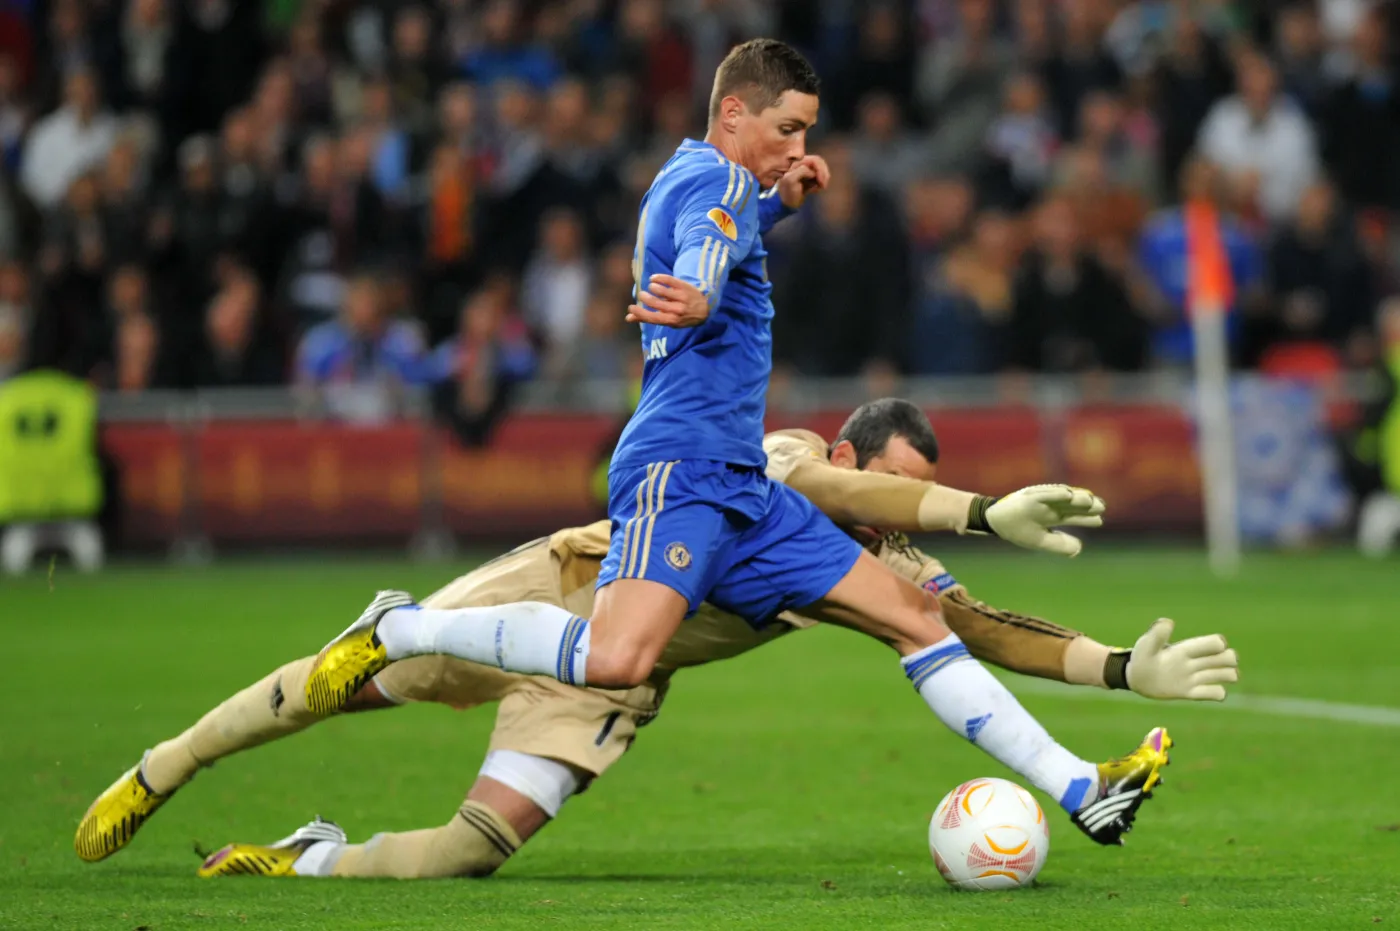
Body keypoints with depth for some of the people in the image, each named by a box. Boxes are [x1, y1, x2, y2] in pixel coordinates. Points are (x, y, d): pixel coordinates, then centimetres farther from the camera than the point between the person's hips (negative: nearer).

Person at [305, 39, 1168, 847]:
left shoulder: (682, 178, 20)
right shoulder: (718, 179, -8)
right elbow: (703, 276, -30)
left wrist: (779, 201, 29)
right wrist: (695, 304, -53)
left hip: (741, 489, 11)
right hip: (681, 469, -11)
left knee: (916, 618, 8)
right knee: (616, 660, -31)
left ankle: (1079, 789, 10)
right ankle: (399, 630, -11)